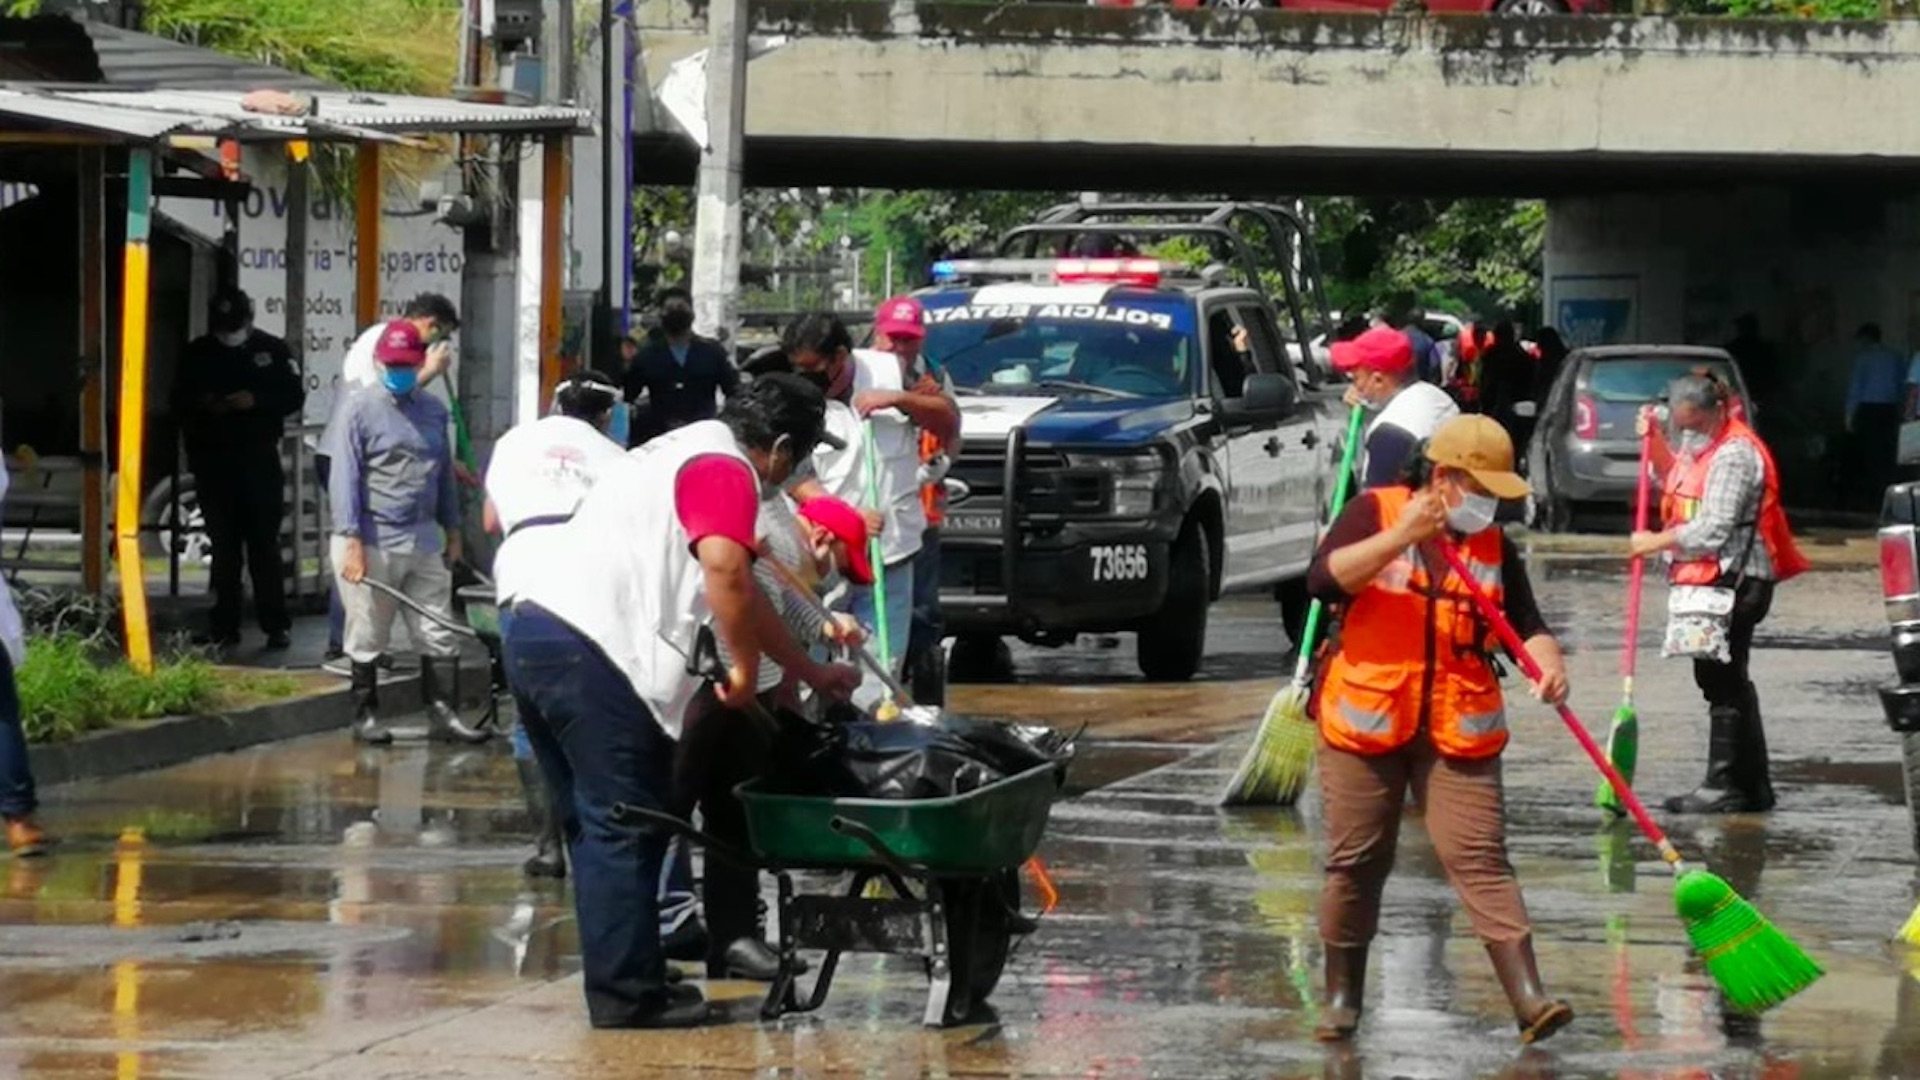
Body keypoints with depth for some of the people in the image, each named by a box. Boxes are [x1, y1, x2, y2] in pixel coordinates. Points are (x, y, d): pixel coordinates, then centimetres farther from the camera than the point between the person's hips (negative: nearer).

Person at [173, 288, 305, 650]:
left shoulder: (271, 350, 4)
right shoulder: (197, 354, 9)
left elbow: (294, 396, 2)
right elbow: (179, 401, 11)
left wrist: (256, 401, -15)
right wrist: (204, 405, -11)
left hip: (259, 459, -2)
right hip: (212, 460, 2)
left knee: (264, 542, -5)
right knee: (224, 545, 4)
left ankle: (275, 624, -3)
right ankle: (225, 624, 9)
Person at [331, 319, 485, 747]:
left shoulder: (433, 410, 11)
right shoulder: (360, 408, -6)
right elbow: (345, 476, -10)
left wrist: (452, 530, 16)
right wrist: (351, 541, -15)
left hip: (424, 541, 5)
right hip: (374, 543, -5)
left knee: (439, 634, 3)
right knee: (367, 638, 5)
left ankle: (441, 712, 6)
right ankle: (365, 714, 15)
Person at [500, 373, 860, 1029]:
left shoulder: (688, 454, 29)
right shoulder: (727, 471, -4)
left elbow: (737, 593, 37)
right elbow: (725, 569, -24)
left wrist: (809, 672, 42)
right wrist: (746, 667, -12)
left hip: (533, 630, 10)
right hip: (592, 654, -10)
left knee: (597, 827, 16)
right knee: (624, 828, -4)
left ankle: (621, 985, 22)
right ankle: (628, 995, -2)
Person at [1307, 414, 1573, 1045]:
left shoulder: (1492, 545, 12)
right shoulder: (1374, 513, 0)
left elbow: (1525, 622, 10)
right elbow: (1324, 580, -14)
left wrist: (1549, 663, -12)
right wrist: (1400, 537, -23)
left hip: (1459, 731, 2)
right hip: (1366, 722, -2)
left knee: (1479, 858, -8)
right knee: (1356, 862, 5)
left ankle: (1528, 999, -16)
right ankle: (1342, 998, 20)